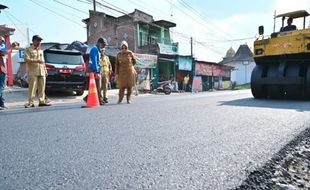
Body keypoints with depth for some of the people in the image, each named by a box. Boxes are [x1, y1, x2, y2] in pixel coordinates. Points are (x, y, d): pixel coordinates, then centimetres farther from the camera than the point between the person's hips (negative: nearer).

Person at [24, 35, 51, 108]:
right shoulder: (28, 50, 4)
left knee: (42, 87, 4)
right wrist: (36, 61, -21)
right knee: (32, 87, -8)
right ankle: (30, 102, -3)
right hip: (33, 72, -6)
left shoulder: (41, 50, 23)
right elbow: (26, 59, -11)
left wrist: (45, 70, 18)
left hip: (41, 72, 6)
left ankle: (42, 101, 9)